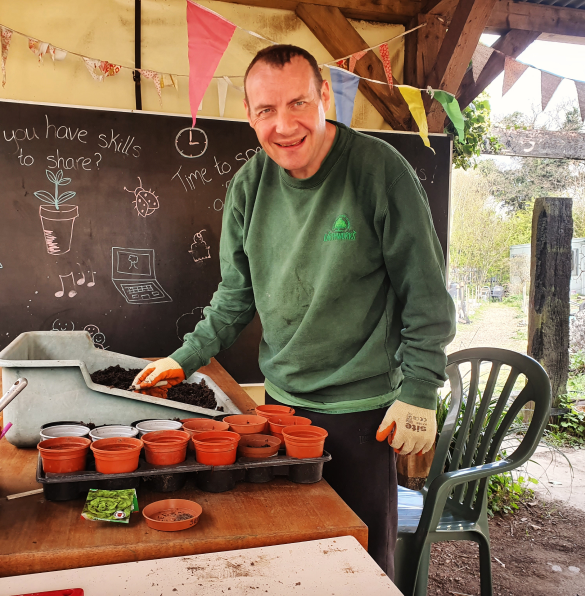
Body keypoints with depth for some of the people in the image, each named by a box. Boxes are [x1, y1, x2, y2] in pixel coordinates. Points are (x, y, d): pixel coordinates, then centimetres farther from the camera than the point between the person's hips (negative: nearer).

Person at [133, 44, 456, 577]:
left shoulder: (378, 169, -13)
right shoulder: (250, 184, 1)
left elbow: (426, 294, -8)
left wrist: (419, 393, -10)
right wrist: (187, 358, 7)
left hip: (361, 408, -4)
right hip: (281, 398, 4)